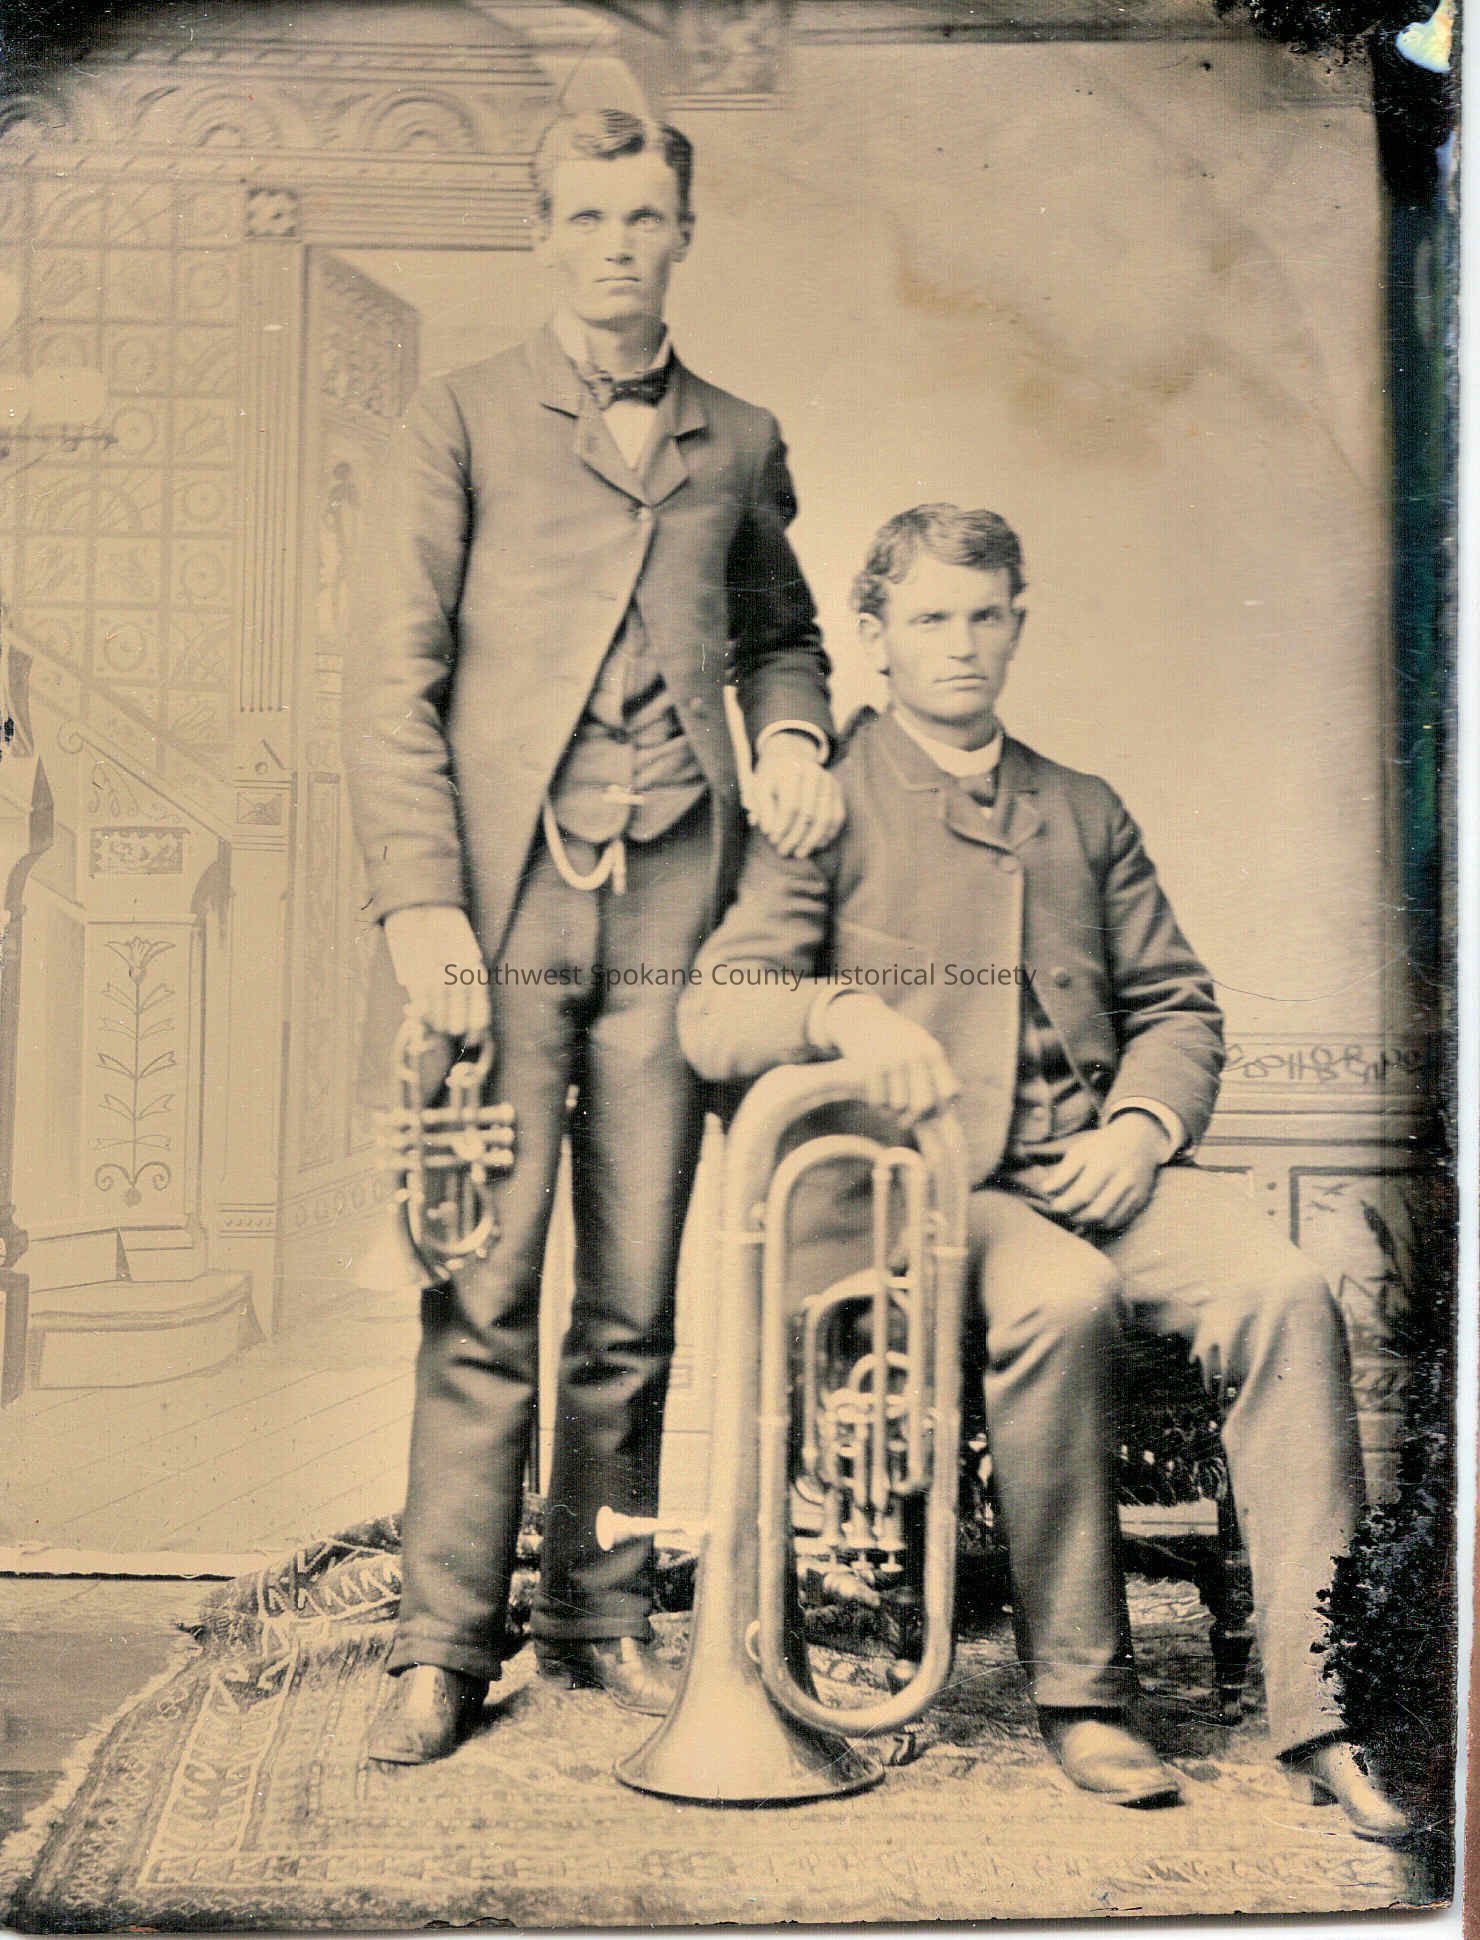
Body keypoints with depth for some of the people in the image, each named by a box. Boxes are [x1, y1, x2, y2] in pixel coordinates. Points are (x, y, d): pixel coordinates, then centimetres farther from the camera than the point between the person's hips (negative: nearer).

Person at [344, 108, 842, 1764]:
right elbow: (395, 677, 1)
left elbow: (779, 630, 31)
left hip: (675, 901, 3)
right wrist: (419, 897, -10)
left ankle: (600, 1613, 19)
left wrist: (792, 736, 8)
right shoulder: (461, 420, 9)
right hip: (505, 897, -2)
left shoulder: (740, 442, 18)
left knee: (636, 1296, 5)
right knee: (487, 1289, -4)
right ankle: (445, 1640, 9)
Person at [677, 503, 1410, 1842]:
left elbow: (1178, 1005, 21)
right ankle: (1082, 1690, -15)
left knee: (1285, 1292, -24)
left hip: (1095, 1166, 4)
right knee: (1062, 1301, -34)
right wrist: (844, 1012, -25)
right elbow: (714, 1012, -3)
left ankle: (1326, 1710, -20)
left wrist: (1140, 1127, -1)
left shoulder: (1085, 813, 23)